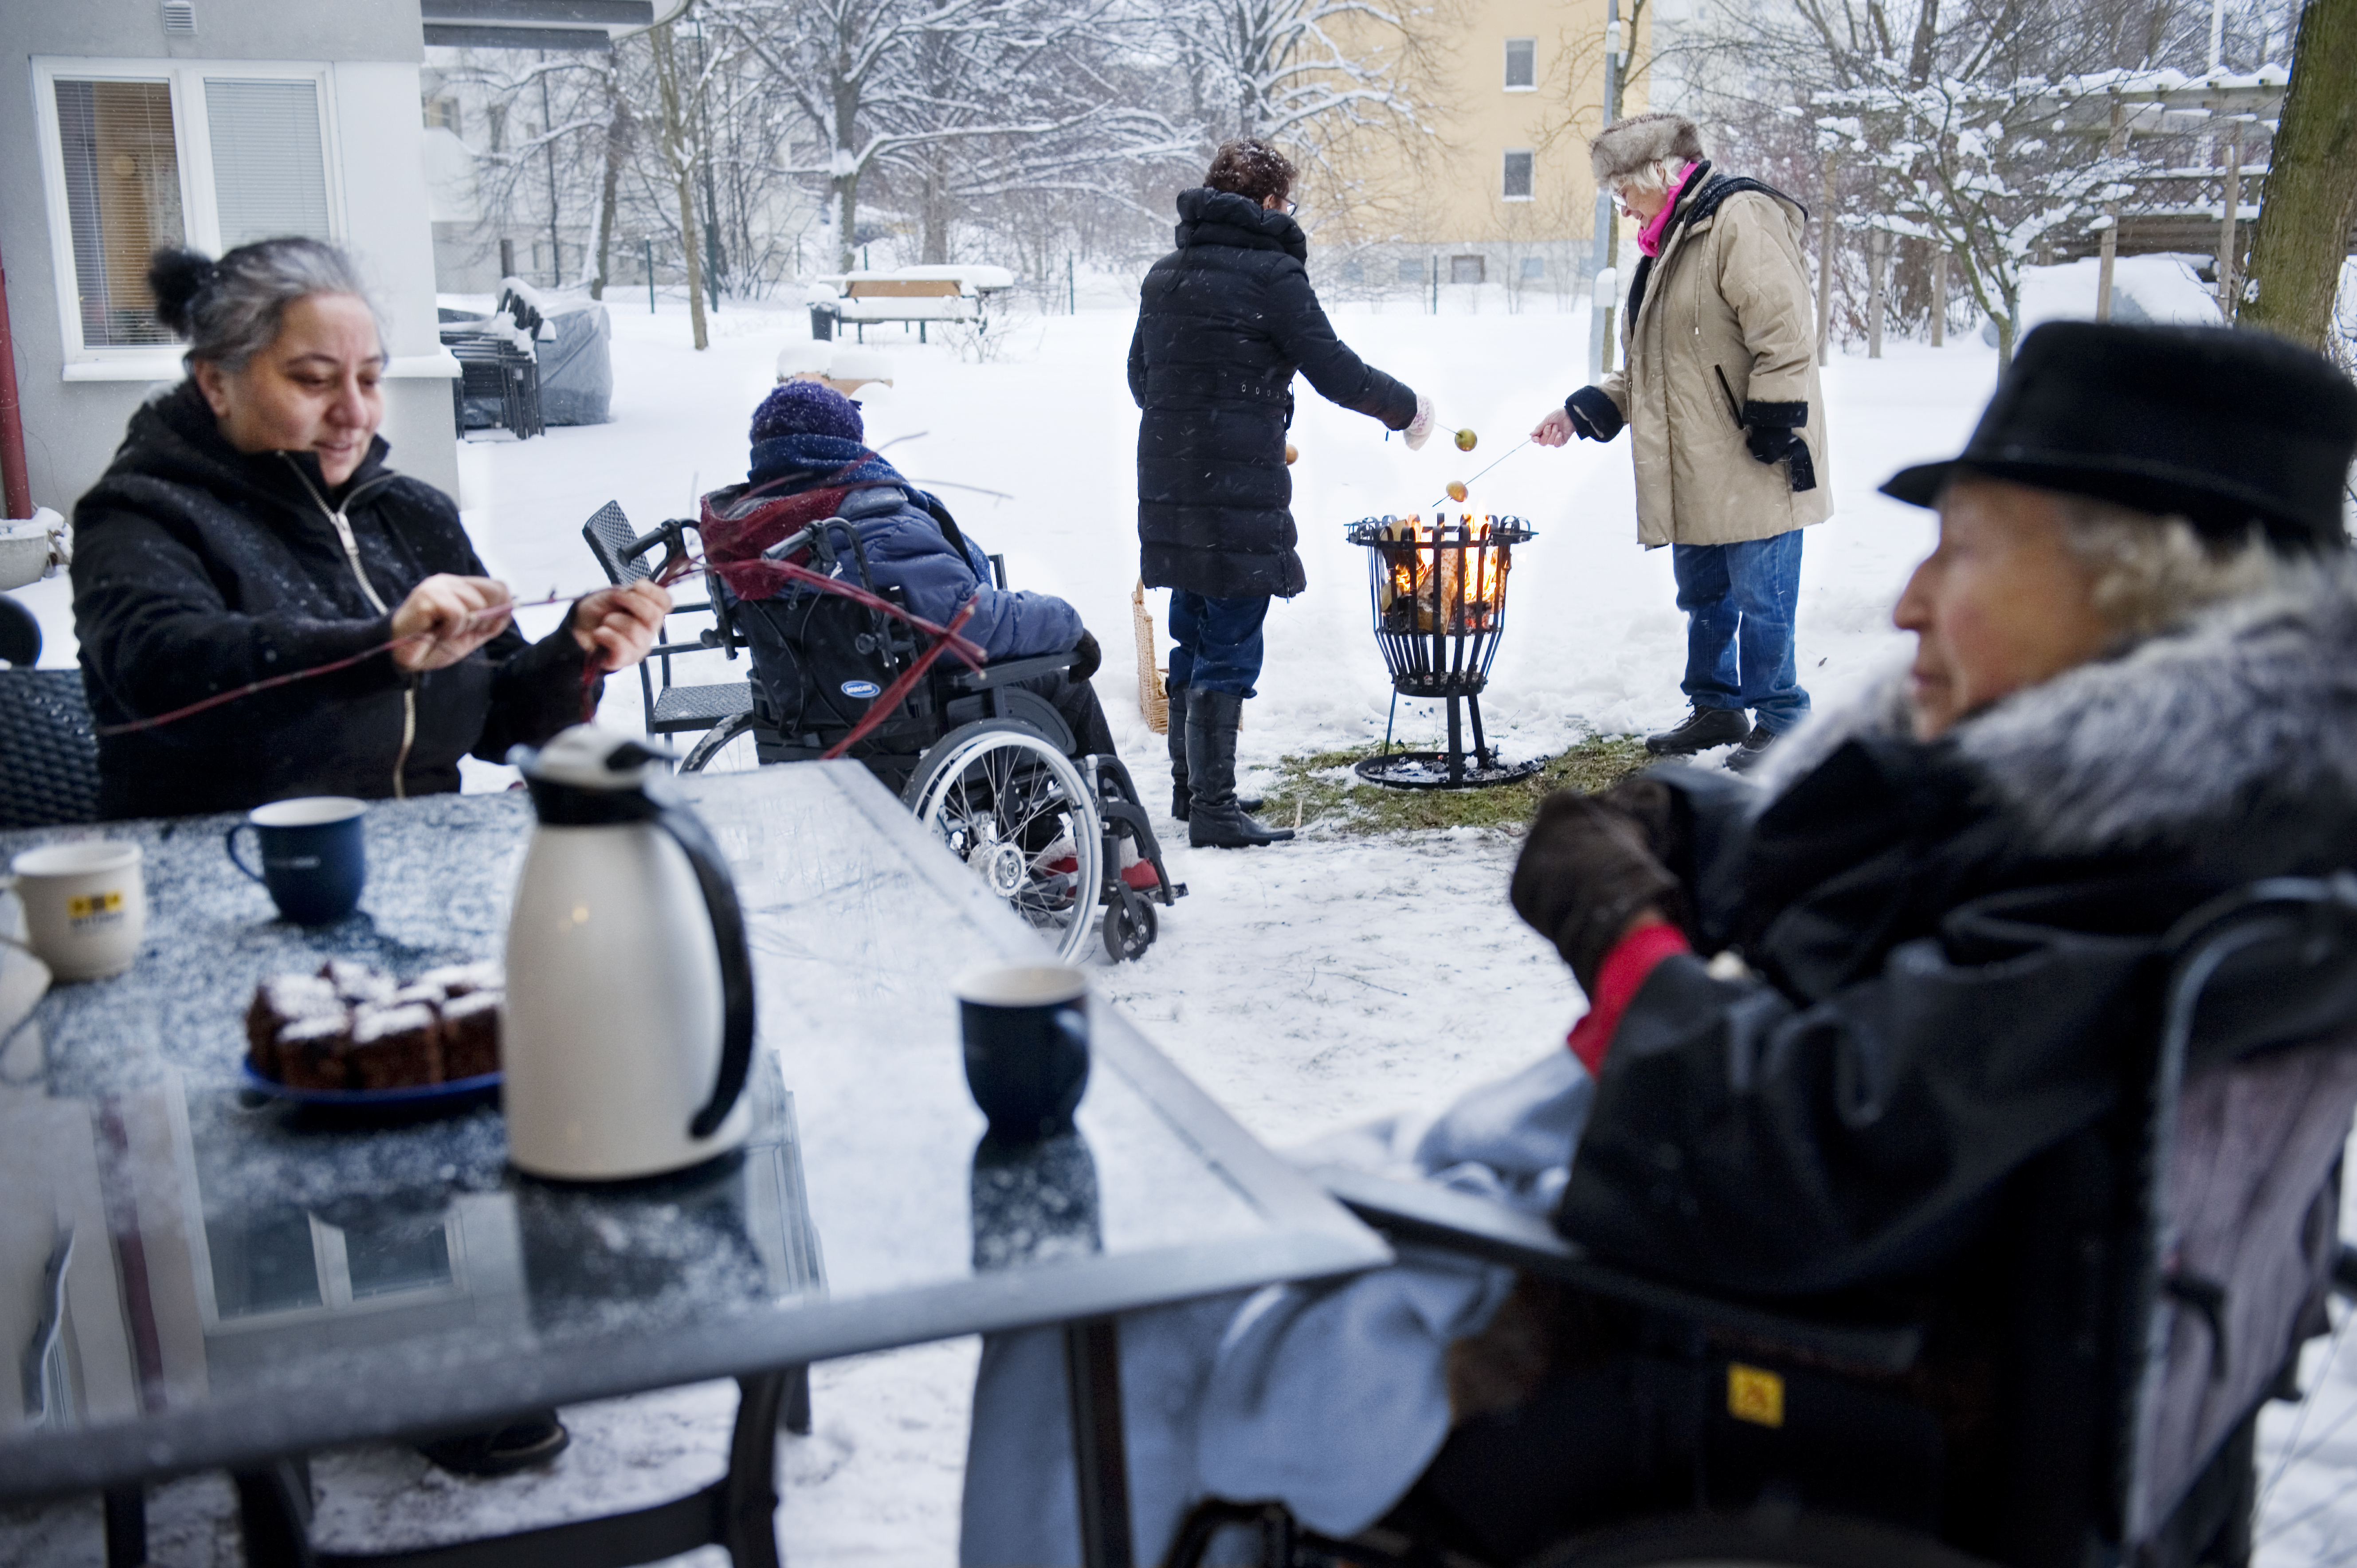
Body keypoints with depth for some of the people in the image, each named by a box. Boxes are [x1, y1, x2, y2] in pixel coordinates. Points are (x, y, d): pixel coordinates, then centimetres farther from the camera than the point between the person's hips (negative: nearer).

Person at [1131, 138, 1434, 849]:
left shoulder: (1164, 275, 13)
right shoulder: (1271, 273, -10)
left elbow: (1140, 376, 20)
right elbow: (1335, 372, -10)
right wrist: (1408, 409, 5)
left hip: (1168, 484, 8)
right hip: (1239, 491, -8)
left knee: (1193, 639, 18)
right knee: (1229, 649, -4)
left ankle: (1189, 787, 28)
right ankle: (1214, 809, -1)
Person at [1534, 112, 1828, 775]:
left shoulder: (1742, 219, -11)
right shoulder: (1669, 242, 20)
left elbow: (1783, 333, -19)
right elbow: (1646, 368, 24)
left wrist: (1773, 428, -21)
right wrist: (1583, 411, 14)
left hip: (1753, 470, -10)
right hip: (1695, 473, 10)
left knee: (1760, 598, -4)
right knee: (1703, 595, 18)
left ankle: (1780, 721, 8)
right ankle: (1716, 707, 31)